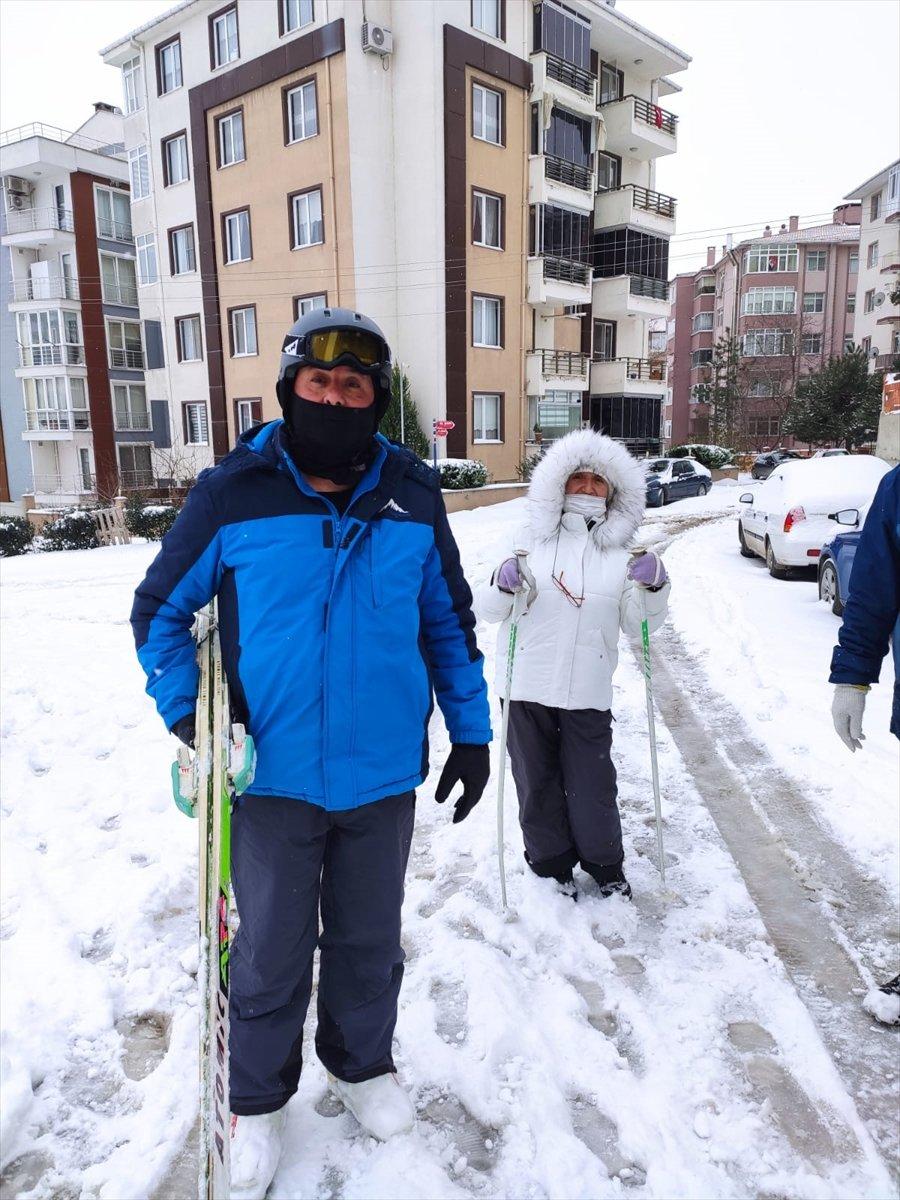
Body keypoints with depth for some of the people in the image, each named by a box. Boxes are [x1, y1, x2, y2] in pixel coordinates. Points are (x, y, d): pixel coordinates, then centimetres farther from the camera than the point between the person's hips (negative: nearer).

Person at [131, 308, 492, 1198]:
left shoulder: (414, 496, -2)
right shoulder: (231, 493, -9)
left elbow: (449, 622, 7)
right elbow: (159, 609, 2)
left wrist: (471, 729, 6)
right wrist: (186, 714, -9)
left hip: (383, 777, 2)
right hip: (272, 780, -2)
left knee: (369, 942, 22)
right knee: (271, 958, 16)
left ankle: (363, 1064, 49)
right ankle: (257, 1102, 43)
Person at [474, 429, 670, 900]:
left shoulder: (620, 552, 8)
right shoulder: (530, 540, 3)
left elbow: (639, 624, 7)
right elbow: (486, 610, 2)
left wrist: (655, 587, -11)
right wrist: (503, 584, -19)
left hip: (588, 694, 0)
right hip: (526, 687, 0)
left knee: (592, 786, 5)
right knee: (538, 785, 11)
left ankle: (605, 867, 33)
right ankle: (551, 868, 33)